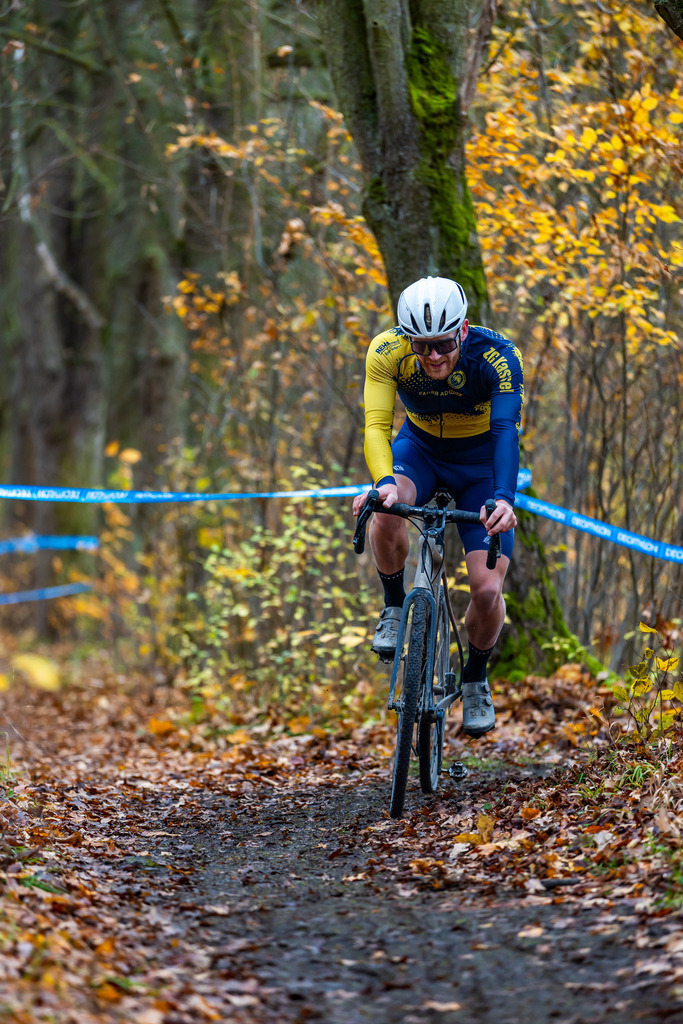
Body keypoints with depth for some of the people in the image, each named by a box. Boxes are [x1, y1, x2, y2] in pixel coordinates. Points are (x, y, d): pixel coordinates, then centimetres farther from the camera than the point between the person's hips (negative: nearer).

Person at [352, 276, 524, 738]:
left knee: (488, 590, -12)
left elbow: (507, 429, -42)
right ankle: (396, 606, -5)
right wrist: (384, 483, -55)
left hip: (480, 462, -1)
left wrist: (503, 498, -60)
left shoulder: (497, 356, -32)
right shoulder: (387, 351, -27)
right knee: (386, 513, -35)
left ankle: (476, 678, 18)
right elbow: (377, 424, -35)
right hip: (420, 448, 1)